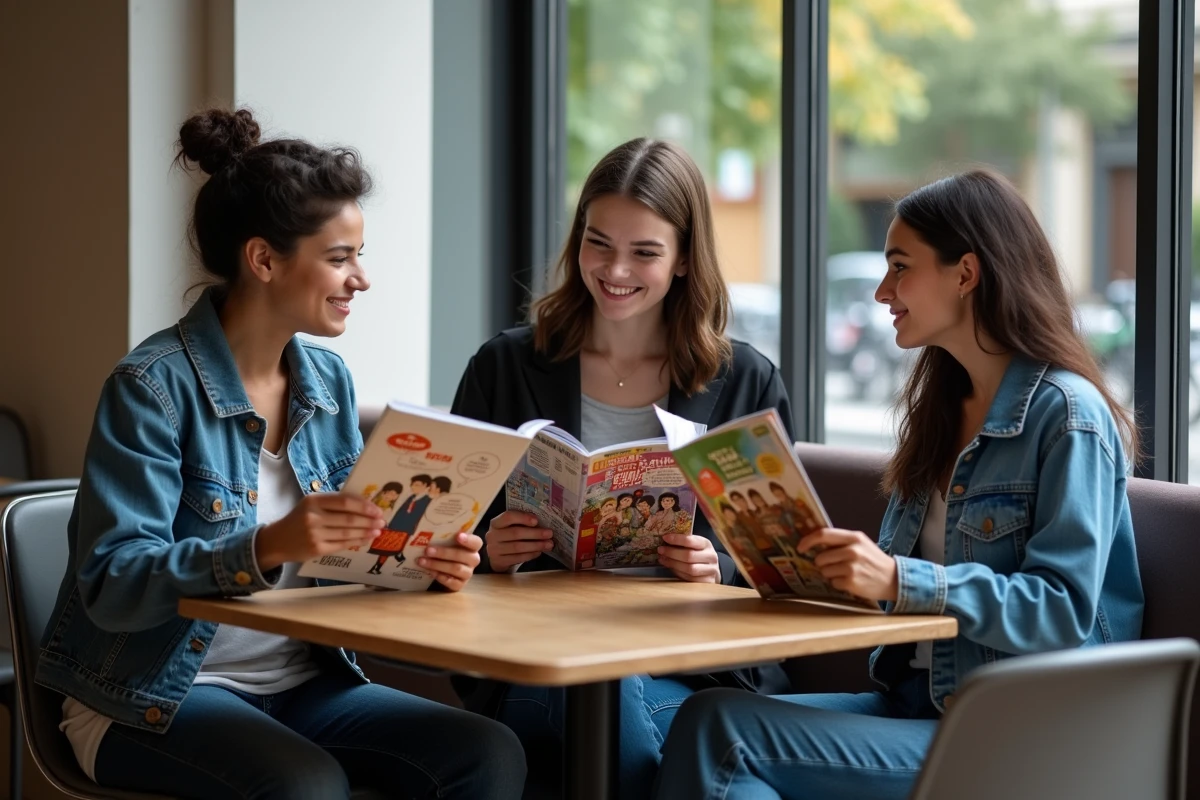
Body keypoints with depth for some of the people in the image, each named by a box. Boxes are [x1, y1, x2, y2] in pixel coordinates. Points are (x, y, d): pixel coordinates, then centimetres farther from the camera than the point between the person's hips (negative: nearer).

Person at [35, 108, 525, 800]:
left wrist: (422, 559, -11)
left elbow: (345, 552, 12)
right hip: (154, 694, -6)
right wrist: (268, 548, -35)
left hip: (300, 681, 6)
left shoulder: (328, 381, 8)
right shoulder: (154, 386, -13)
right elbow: (110, 585, -21)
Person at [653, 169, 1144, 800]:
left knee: (719, 732, -23)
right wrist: (836, 559, -1)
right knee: (711, 719, -19)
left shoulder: (1067, 413, -9)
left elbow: (1063, 613, -17)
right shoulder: (942, 405, 18)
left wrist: (900, 580, -27)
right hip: (914, 699, 8)